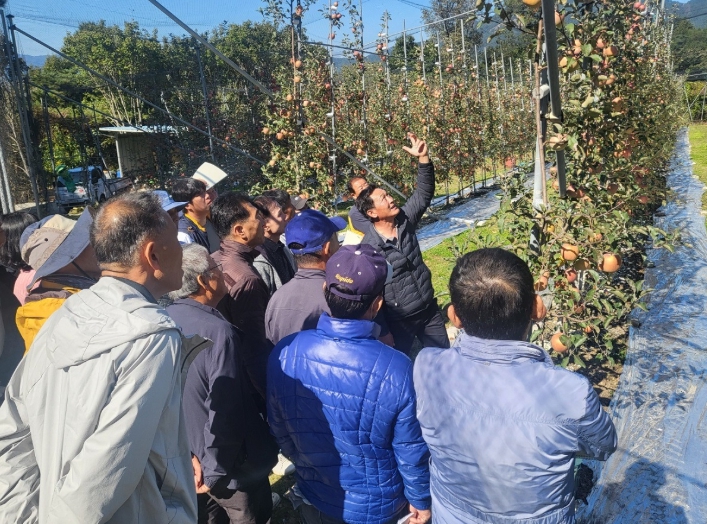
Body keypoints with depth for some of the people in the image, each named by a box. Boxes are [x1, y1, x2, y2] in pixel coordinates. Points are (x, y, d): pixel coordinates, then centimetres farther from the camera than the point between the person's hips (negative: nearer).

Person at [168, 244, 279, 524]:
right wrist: (214, 473, -15)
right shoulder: (218, 331, -30)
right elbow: (225, 411, -30)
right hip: (229, 465, -7)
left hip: (186, 457, 7)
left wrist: (189, 452, 13)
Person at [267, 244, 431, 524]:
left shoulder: (285, 353, -23)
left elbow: (278, 429, -6)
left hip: (313, 500, 2)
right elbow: (411, 451, -18)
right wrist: (420, 500, 1)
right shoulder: (396, 369, -32)